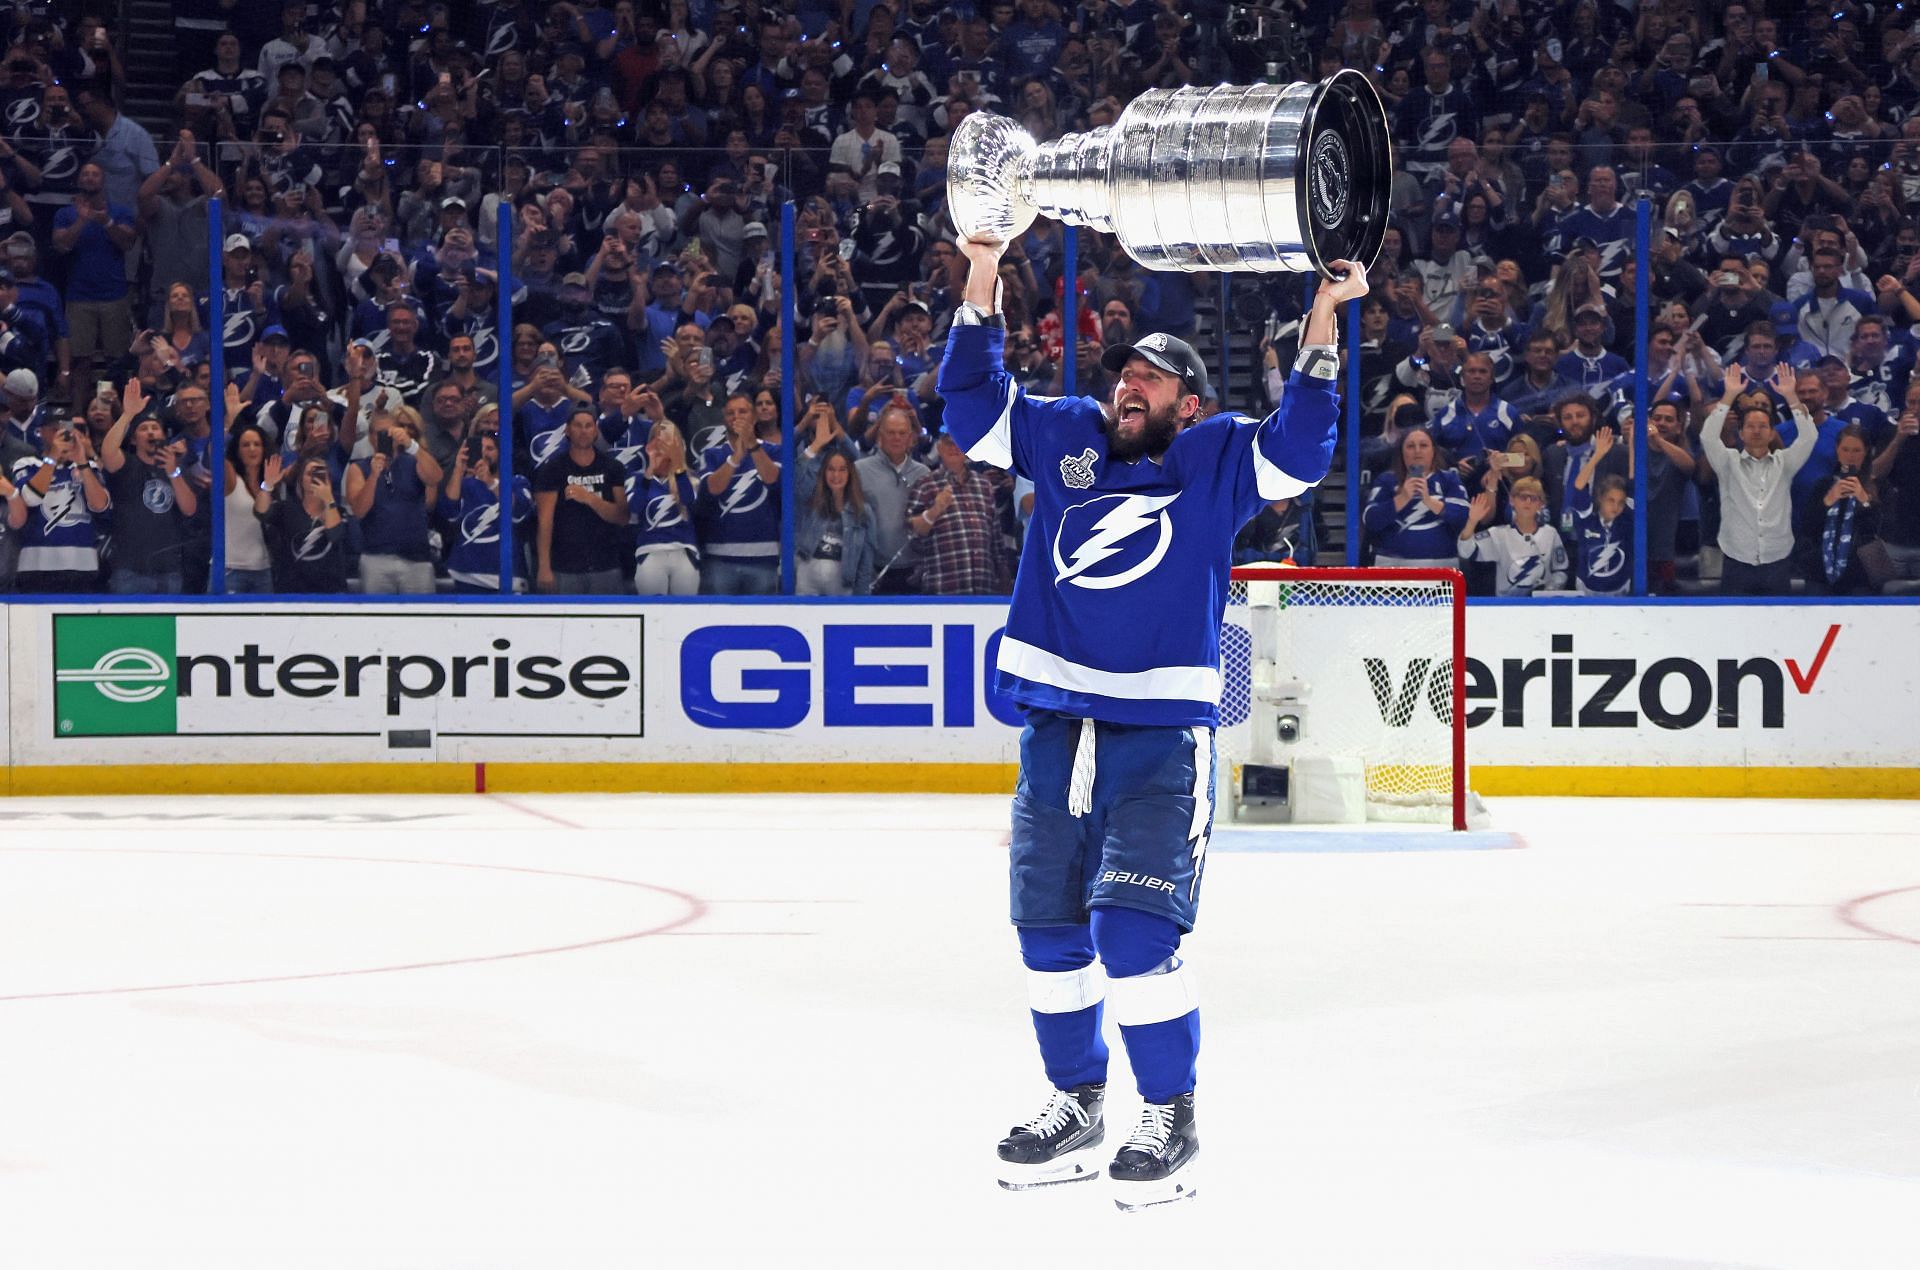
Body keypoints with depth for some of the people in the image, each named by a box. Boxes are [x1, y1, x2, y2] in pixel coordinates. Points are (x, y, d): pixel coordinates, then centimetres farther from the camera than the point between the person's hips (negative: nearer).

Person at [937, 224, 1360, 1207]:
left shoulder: (1216, 460, 2)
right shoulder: (1062, 436, 12)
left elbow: (1300, 446, -13)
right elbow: (973, 398, 12)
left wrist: (1323, 317, -20)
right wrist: (983, 276, 3)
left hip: (1162, 732, -5)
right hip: (1057, 725, 5)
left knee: (1133, 933, -13)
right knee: (1047, 929, 10)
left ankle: (1170, 1121, 0)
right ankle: (1076, 1105, 25)